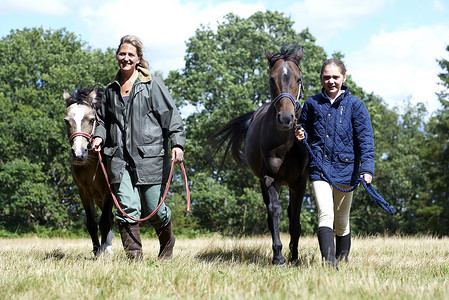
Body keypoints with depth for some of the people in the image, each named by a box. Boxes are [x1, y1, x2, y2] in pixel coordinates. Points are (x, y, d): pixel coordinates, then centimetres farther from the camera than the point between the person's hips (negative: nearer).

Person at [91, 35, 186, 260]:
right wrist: (99, 136, 7)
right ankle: (134, 256, -7)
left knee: (154, 208, 1)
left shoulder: (153, 85, 2)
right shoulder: (111, 89, 16)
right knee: (127, 206, -10)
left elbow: (170, 114, -3)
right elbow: (104, 119, 27)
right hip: (119, 157, 3)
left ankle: (167, 242, 32)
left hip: (149, 155, -3)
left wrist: (177, 142, -14)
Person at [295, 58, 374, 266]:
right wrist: (301, 136, -6)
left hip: (345, 168, 0)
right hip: (320, 167, 0)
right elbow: (306, 130, 19)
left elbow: (365, 139, -4)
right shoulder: (312, 104, 6)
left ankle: (342, 260, 28)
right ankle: (328, 262, -26)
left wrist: (367, 168, -15)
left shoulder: (355, 105, 1)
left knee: (341, 221, 12)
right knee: (325, 215, -17)